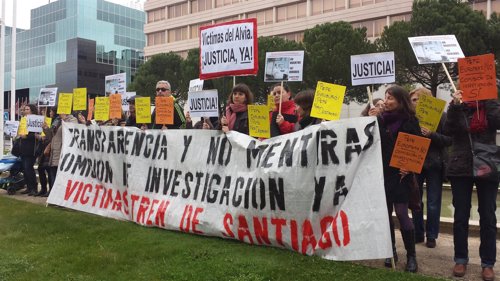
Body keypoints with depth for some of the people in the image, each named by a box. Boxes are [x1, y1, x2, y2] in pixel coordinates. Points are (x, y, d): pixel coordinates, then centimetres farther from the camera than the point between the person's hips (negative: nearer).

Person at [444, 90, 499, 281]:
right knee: (461, 216, 6)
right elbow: (448, 130, -12)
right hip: (460, 169, 0)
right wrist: (455, 105, -21)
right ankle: (461, 259, 18)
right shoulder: (457, 108, 3)